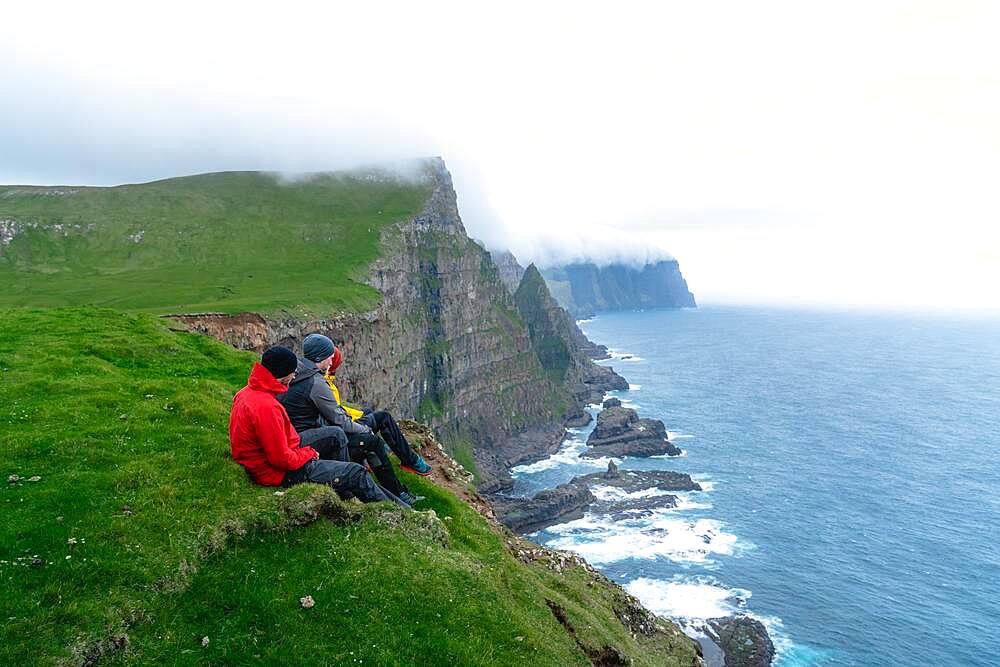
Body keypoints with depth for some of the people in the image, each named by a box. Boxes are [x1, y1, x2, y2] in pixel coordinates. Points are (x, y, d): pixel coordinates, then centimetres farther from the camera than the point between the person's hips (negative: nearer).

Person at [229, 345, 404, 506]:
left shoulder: (248, 392, 0)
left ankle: (345, 494, 27)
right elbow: (281, 458, -29)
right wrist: (309, 454, -12)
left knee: (335, 435, 18)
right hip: (282, 473, -10)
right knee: (357, 473, -4)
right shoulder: (265, 407, -32)